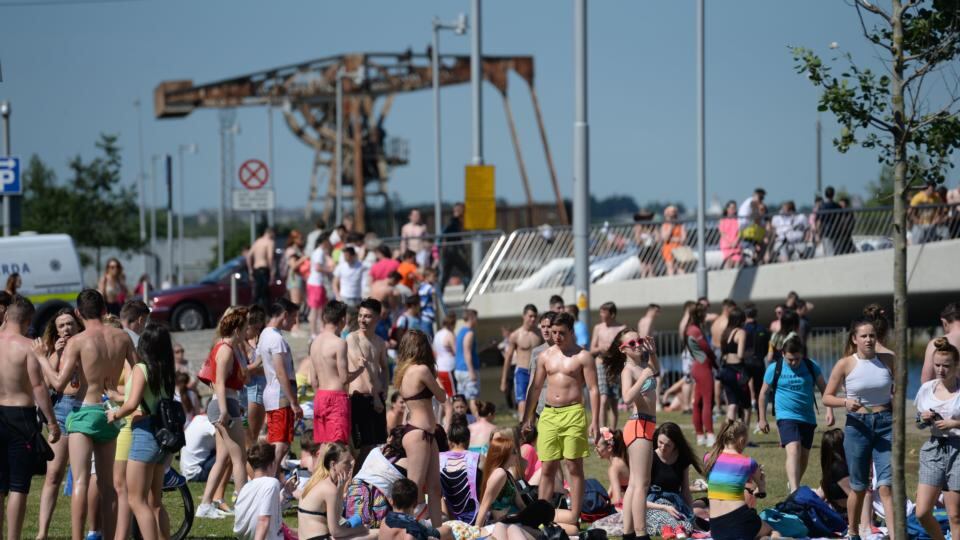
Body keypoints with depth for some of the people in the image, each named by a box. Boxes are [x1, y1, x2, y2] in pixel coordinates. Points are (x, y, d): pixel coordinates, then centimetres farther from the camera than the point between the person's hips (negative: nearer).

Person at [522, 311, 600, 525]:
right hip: (549, 414, 5)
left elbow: (593, 390, -5)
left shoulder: (582, 357, -2)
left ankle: (574, 518, -1)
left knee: (574, 467, -1)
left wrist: (594, 421, -13)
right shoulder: (545, 356, 12)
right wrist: (528, 417, 13)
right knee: (547, 468, 5)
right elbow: (536, 387, 18)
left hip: (573, 413, -4)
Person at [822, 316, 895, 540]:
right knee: (859, 487, 9)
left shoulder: (888, 360, 2)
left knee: (886, 485, -11)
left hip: (885, 424, 1)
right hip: (857, 426, -1)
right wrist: (845, 402, -19)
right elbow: (827, 397, 0)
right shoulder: (845, 365, -4)